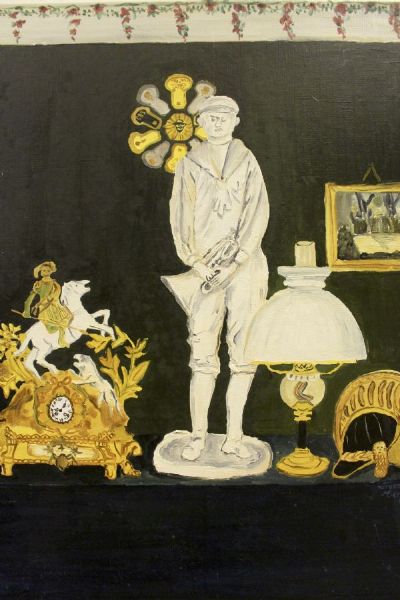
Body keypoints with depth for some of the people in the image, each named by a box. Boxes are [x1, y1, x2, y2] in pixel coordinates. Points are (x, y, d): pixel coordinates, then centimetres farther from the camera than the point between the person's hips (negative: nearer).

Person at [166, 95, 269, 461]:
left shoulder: (248, 163, 9)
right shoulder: (189, 165, 9)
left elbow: (258, 214, -1)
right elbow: (181, 218, 2)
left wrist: (233, 264, -13)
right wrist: (198, 265, -10)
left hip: (244, 265, 1)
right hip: (205, 268, 0)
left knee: (244, 352, 0)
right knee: (203, 355, -2)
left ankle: (234, 436, 10)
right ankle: (198, 435, 8)